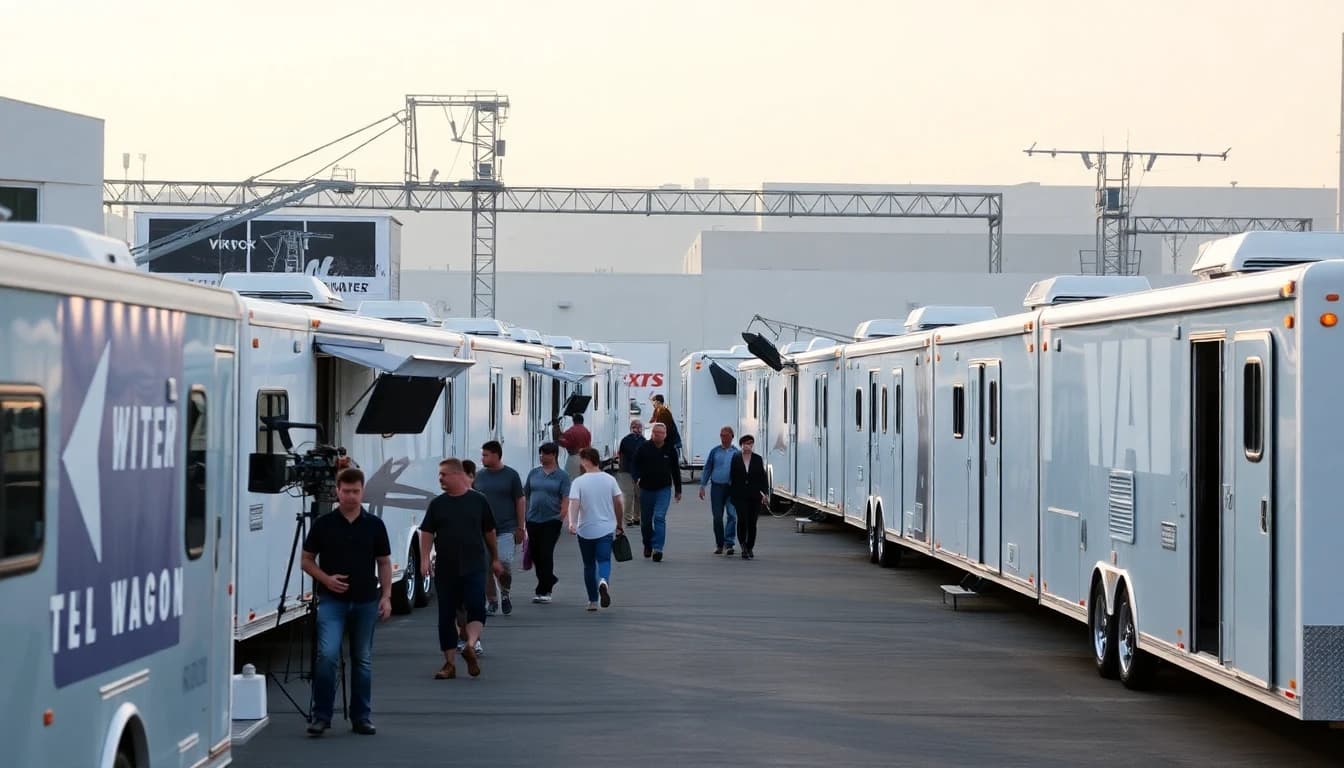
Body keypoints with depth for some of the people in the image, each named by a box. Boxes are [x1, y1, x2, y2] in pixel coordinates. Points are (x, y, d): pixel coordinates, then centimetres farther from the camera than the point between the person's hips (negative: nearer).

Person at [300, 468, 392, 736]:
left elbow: (384, 562, 8)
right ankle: (321, 715, -7)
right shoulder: (323, 524, -1)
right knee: (327, 655, -15)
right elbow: (307, 560, 5)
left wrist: (386, 596, 0)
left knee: (362, 660, 9)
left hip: (365, 601, 2)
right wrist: (325, 578, -12)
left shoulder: (374, 525, 4)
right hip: (332, 600, -2)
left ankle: (362, 717, 17)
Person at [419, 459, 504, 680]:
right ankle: (449, 663, 10)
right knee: (446, 616, 5)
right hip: (445, 568, 2)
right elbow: (427, 533, 4)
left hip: (474, 566, -2)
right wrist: (424, 560, -8)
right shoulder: (438, 504, 6)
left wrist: (495, 559, 15)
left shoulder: (478, 500, 2)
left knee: (476, 607, -21)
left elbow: (489, 532, 10)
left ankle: (470, 646, -24)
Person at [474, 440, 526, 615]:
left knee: (504, 561, -17)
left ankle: (505, 592, 9)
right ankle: (491, 601, 12)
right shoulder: (479, 476, 9)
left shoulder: (511, 475, 1)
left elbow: (520, 501, 5)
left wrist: (521, 528, 1)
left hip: (506, 529, -3)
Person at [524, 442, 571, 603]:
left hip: (551, 520, -5)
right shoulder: (534, 473, 10)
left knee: (546, 554, -7)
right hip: (533, 519, 5)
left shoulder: (562, 476, -1)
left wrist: (562, 516, -14)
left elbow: (565, 499, -5)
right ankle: (550, 580, 32)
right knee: (535, 554, 10)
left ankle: (543, 591, -2)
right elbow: (525, 494, 14)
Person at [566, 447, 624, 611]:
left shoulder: (578, 482, -8)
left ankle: (593, 601, 17)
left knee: (589, 565, 12)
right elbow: (618, 503, 5)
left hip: (585, 530, -1)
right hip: (606, 529, 1)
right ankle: (603, 581, -36)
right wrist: (619, 524, 17)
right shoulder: (610, 479, 0)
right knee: (604, 560, -3)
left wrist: (572, 522, -30)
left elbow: (574, 504, -20)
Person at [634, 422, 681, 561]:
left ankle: (657, 548, -20)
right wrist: (638, 477, -16)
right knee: (646, 520, 12)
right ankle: (647, 545, 33)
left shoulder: (670, 450, 3)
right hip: (646, 488, 1)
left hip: (664, 489, -1)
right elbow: (636, 465, 3)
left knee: (659, 517, -15)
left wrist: (678, 490, 13)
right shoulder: (644, 448, -2)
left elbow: (675, 470, 11)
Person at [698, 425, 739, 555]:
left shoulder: (735, 452, 4)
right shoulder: (715, 451, 7)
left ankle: (729, 543, -4)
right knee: (717, 517, 4)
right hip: (717, 486, 1)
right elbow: (707, 469, 11)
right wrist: (702, 486, 5)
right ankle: (719, 544, 14)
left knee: (732, 515, -7)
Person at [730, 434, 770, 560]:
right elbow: (732, 477, 4)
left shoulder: (758, 459, 5)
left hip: (755, 496, 1)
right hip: (740, 496, -1)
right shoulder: (735, 459, 2)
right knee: (742, 520, -14)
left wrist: (765, 493, -2)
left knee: (752, 522, 4)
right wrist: (731, 495, 3)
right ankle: (743, 545, 4)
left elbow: (763, 477, 6)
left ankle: (750, 548, 16)